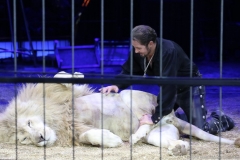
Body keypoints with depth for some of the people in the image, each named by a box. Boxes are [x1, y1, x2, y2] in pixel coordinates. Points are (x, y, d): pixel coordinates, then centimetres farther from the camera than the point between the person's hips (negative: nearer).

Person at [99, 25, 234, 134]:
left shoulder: (168, 51, -40)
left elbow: (168, 88, -42)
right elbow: (129, 71, -8)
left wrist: (155, 118, -42)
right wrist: (117, 85, -31)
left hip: (190, 86, -7)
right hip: (170, 88, 7)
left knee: (200, 129, -12)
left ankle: (220, 119, 21)